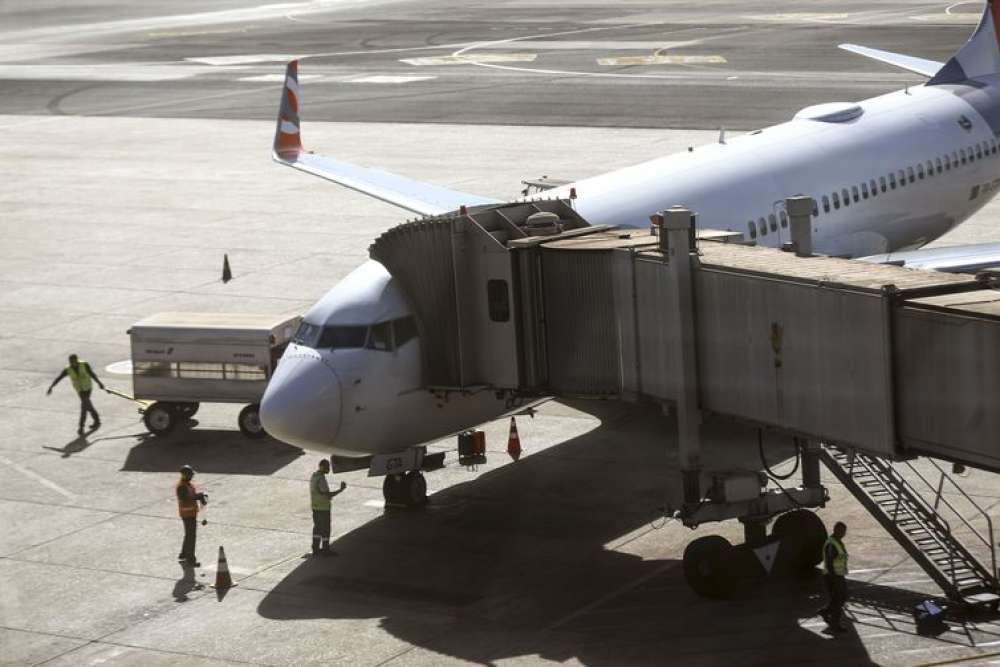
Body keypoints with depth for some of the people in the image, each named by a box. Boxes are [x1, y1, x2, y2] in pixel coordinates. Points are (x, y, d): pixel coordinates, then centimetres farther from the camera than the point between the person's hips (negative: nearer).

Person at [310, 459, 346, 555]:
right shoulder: (321, 479, -23)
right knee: (325, 529, 1)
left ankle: (316, 548, 21)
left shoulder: (313, 476, 7)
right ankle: (325, 549, 8)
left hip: (315, 507, 9)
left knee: (317, 527, 16)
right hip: (323, 508, -9)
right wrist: (341, 490, -21)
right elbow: (328, 495, -26)